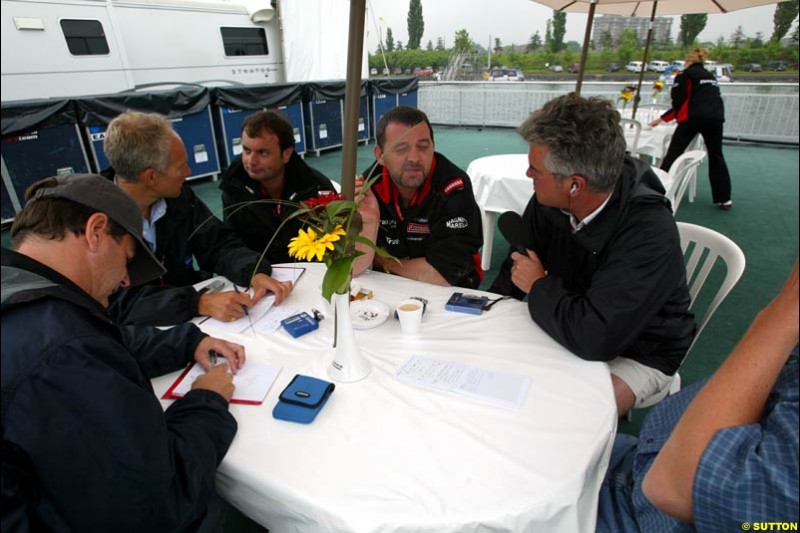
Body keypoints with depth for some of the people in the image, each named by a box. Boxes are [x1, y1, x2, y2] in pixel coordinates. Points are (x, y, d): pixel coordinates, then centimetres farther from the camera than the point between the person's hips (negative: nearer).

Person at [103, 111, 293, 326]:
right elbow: (120, 302, -25)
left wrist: (255, 274, -22)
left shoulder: (178, 195, -4)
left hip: (187, 323, 4)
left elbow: (218, 243, -2)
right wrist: (200, 303, -38)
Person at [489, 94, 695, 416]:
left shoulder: (649, 232, -33)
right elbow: (515, 273, 2)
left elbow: (593, 339, -39)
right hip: (572, 329, 6)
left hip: (638, 353, -6)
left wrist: (539, 287, -23)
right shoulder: (547, 203, -12)